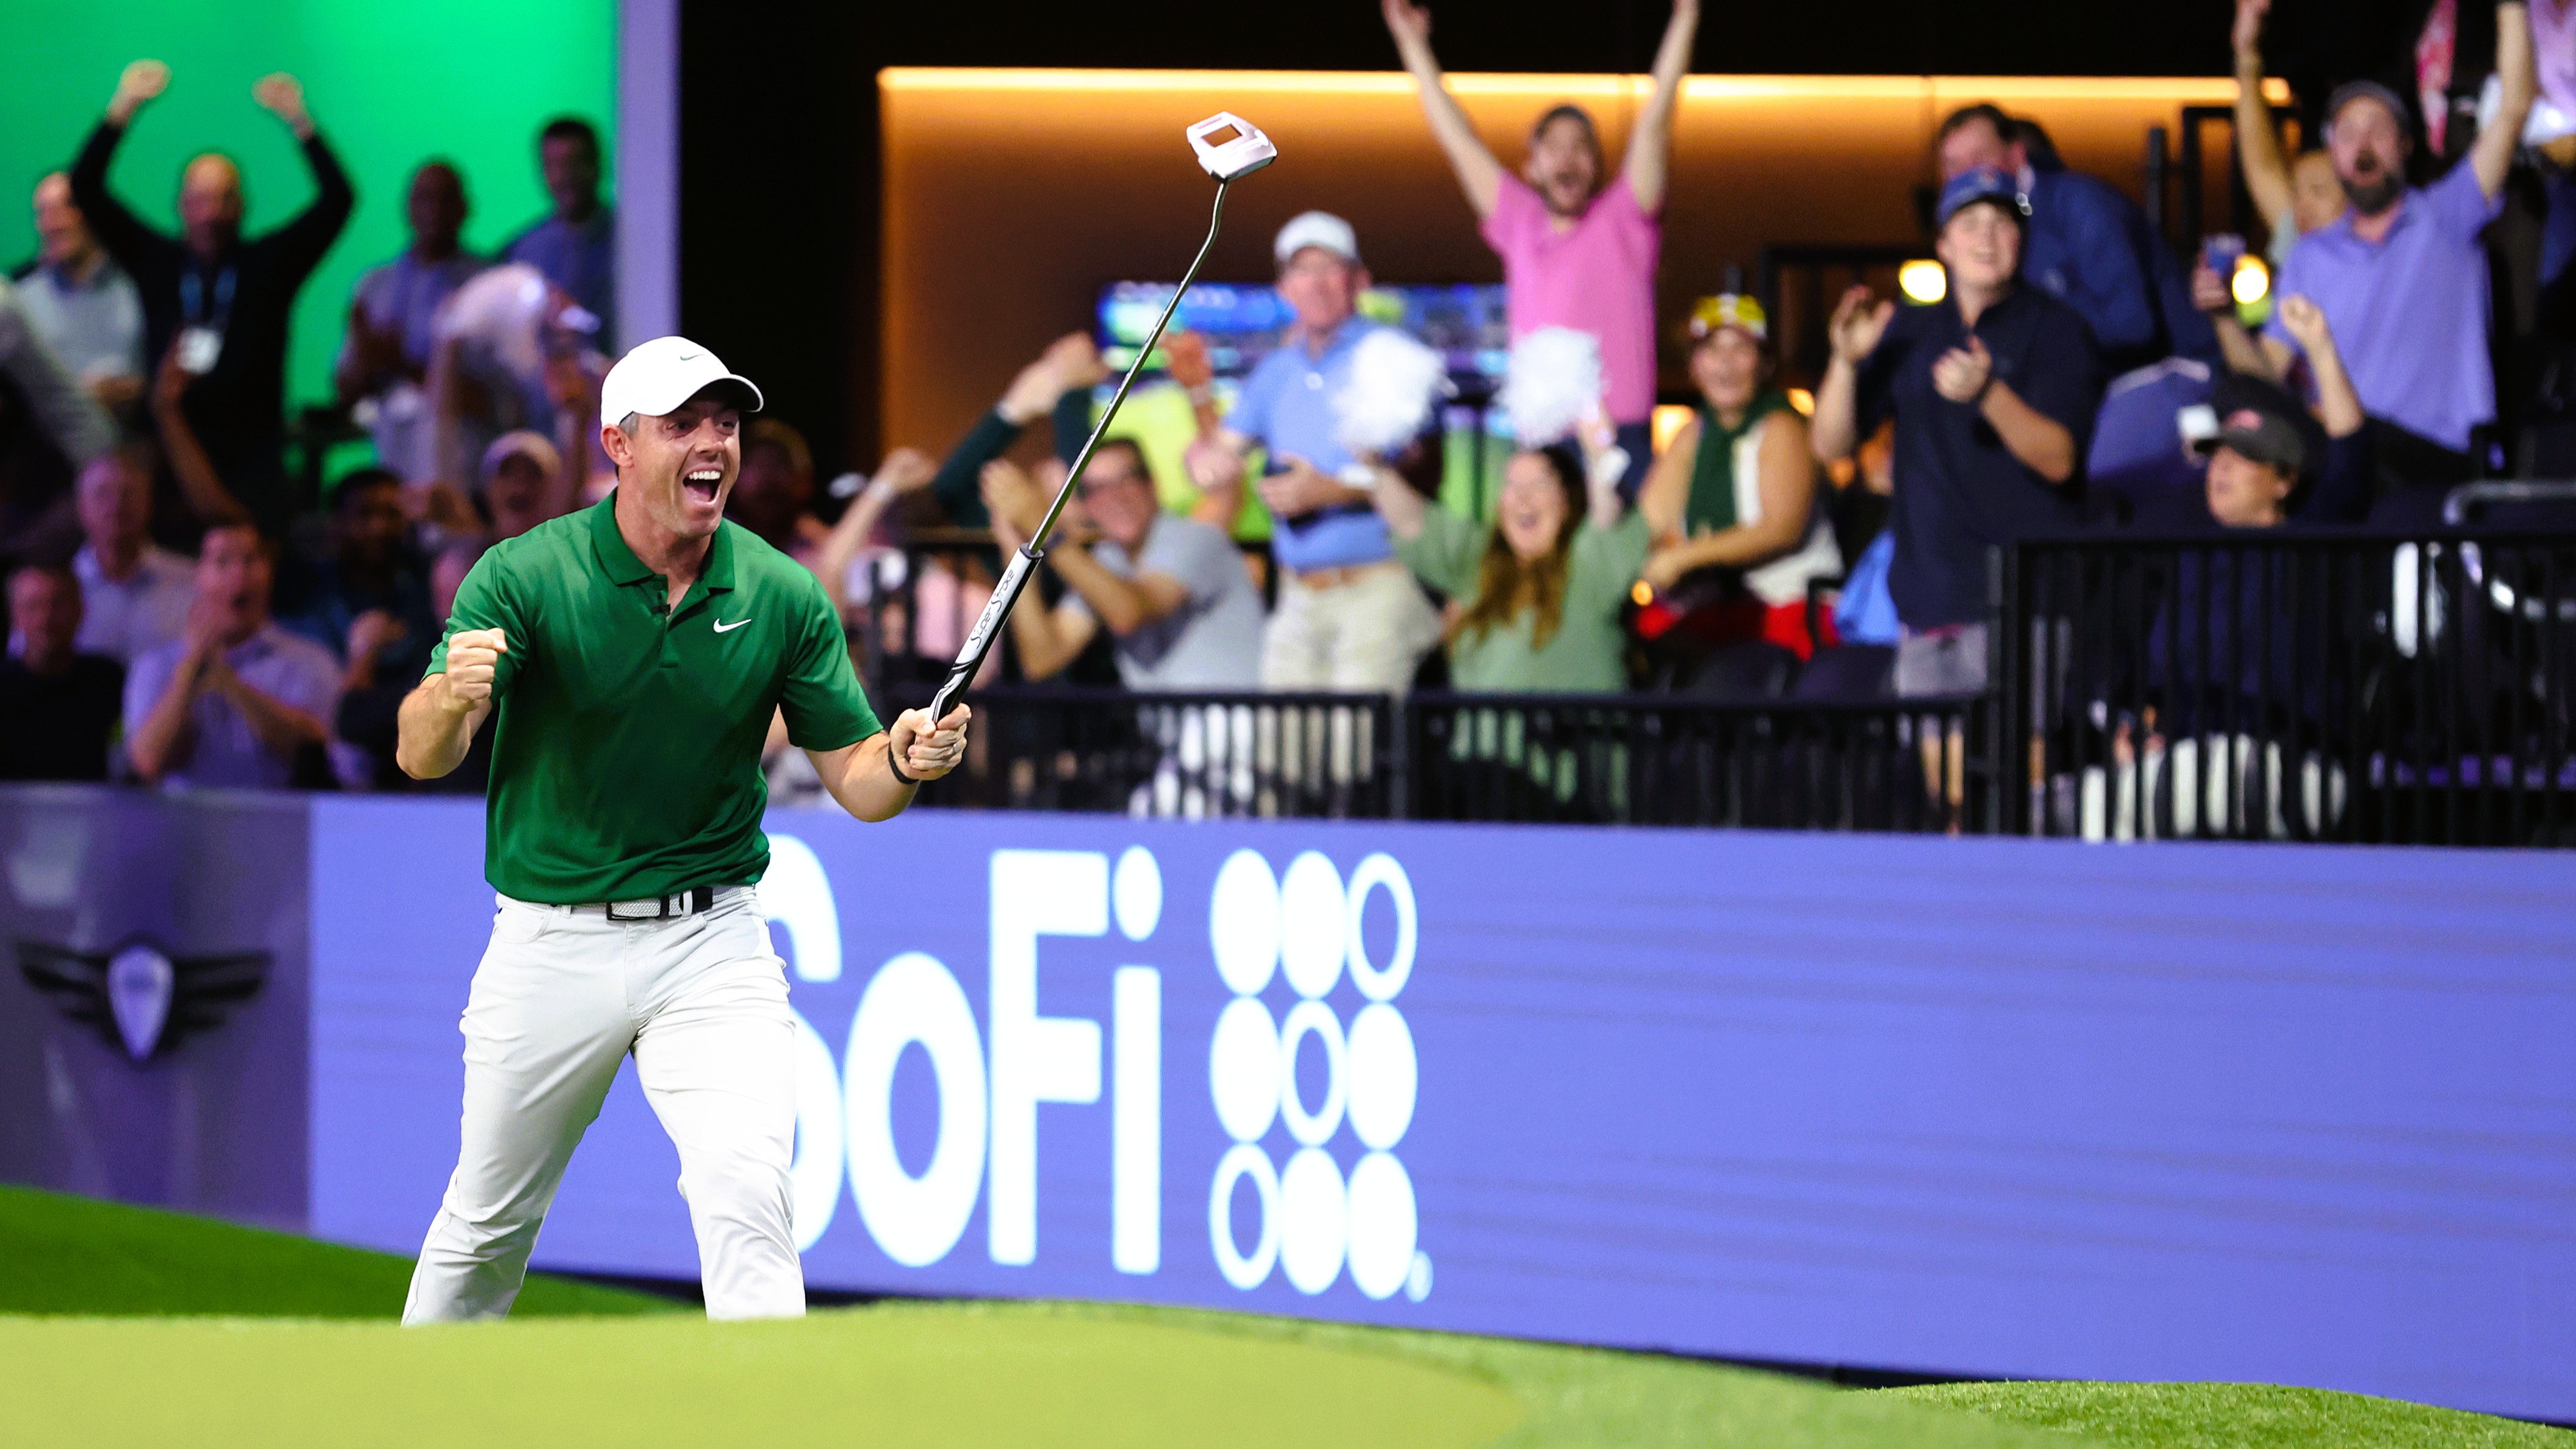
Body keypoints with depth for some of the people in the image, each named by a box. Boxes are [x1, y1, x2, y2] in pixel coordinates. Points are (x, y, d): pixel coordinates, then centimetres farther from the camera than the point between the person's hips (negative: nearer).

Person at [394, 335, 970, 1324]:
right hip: (552, 942, 0)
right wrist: (451, 696, -45)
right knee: (488, 1225, 14)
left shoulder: (782, 596, -6)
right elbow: (421, 756, -21)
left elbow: (853, 779, 0)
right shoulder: (525, 576, -12)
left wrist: (906, 760, -24)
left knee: (746, 1198, -20)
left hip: (712, 943, 0)